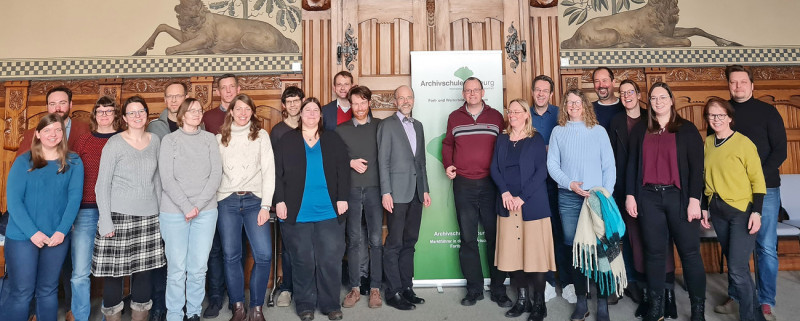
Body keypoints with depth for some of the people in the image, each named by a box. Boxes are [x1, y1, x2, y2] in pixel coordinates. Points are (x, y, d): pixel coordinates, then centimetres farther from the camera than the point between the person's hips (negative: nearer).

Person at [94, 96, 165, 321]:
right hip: (119, 216, -3)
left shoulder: (155, 141, 8)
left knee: (144, 271, 6)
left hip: (148, 217, 3)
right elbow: (102, 185, -4)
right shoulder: (114, 143, -4)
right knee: (114, 272, 2)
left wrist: (161, 210, 12)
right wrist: (105, 221, -10)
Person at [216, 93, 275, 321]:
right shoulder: (220, 138, 12)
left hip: (254, 200, -1)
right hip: (227, 201, 1)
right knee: (231, 256, 0)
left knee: (263, 255, -11)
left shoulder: (261, 136, 8)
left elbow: (269, 171, 1)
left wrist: (266, 205, -6)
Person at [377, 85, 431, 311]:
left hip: (416, 192, 6)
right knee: (394, 244, -2)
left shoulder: (418, 125, 17)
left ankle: (406, 287, 19)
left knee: (409, 242, 11)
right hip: (398, 192, -6)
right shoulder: (387, 124, -2)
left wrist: (425, 189, 13)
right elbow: (383, 161, -7)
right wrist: (386, 193, -13)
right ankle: (393, 292, 6)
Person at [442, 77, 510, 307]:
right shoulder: (454, 118, 10)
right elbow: (447, 144, 17)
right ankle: (474, 289, 17)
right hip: (463, 185, 1)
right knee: (468, 238, 5)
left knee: (494, 236, 2)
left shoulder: (496, 117, 7)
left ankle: (498, 289, 14)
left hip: (490, 184, -1)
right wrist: (447, 165, 2)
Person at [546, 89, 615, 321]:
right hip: (568, 198, 1)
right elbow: (552, 165, 2)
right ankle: (581, 302, 17)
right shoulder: (558, 132, 7)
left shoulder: (599, 131, 5)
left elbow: (609, 166, 3)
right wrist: (569, 184, -12)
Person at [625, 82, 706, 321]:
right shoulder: (639, 130, 11)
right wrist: (630, 195, 2)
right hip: (648, 198, 2)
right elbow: (632, 165, 9)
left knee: (690, 252, 1)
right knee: (654, 253, 7)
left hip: (678, 196, -1)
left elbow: (696, 166, -1)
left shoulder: (687, 129, 4)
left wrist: (694, 199, -8)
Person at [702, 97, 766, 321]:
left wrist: (756, 212, -14)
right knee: (734, 264, 16)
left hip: (742, 210, -6)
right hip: (718, 211, 6)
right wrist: (704, 207, 11)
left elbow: (758, 180, -9)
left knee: (737, 269, -9)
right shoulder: (708, 142, 5)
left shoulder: (744, 143, -11)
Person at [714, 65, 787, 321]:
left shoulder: (767, 111, 3)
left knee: (766, 247, -1)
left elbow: (780, 150, -1)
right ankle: (735, 297, 18)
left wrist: (759, 176, -14)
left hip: (765, 188, -1)